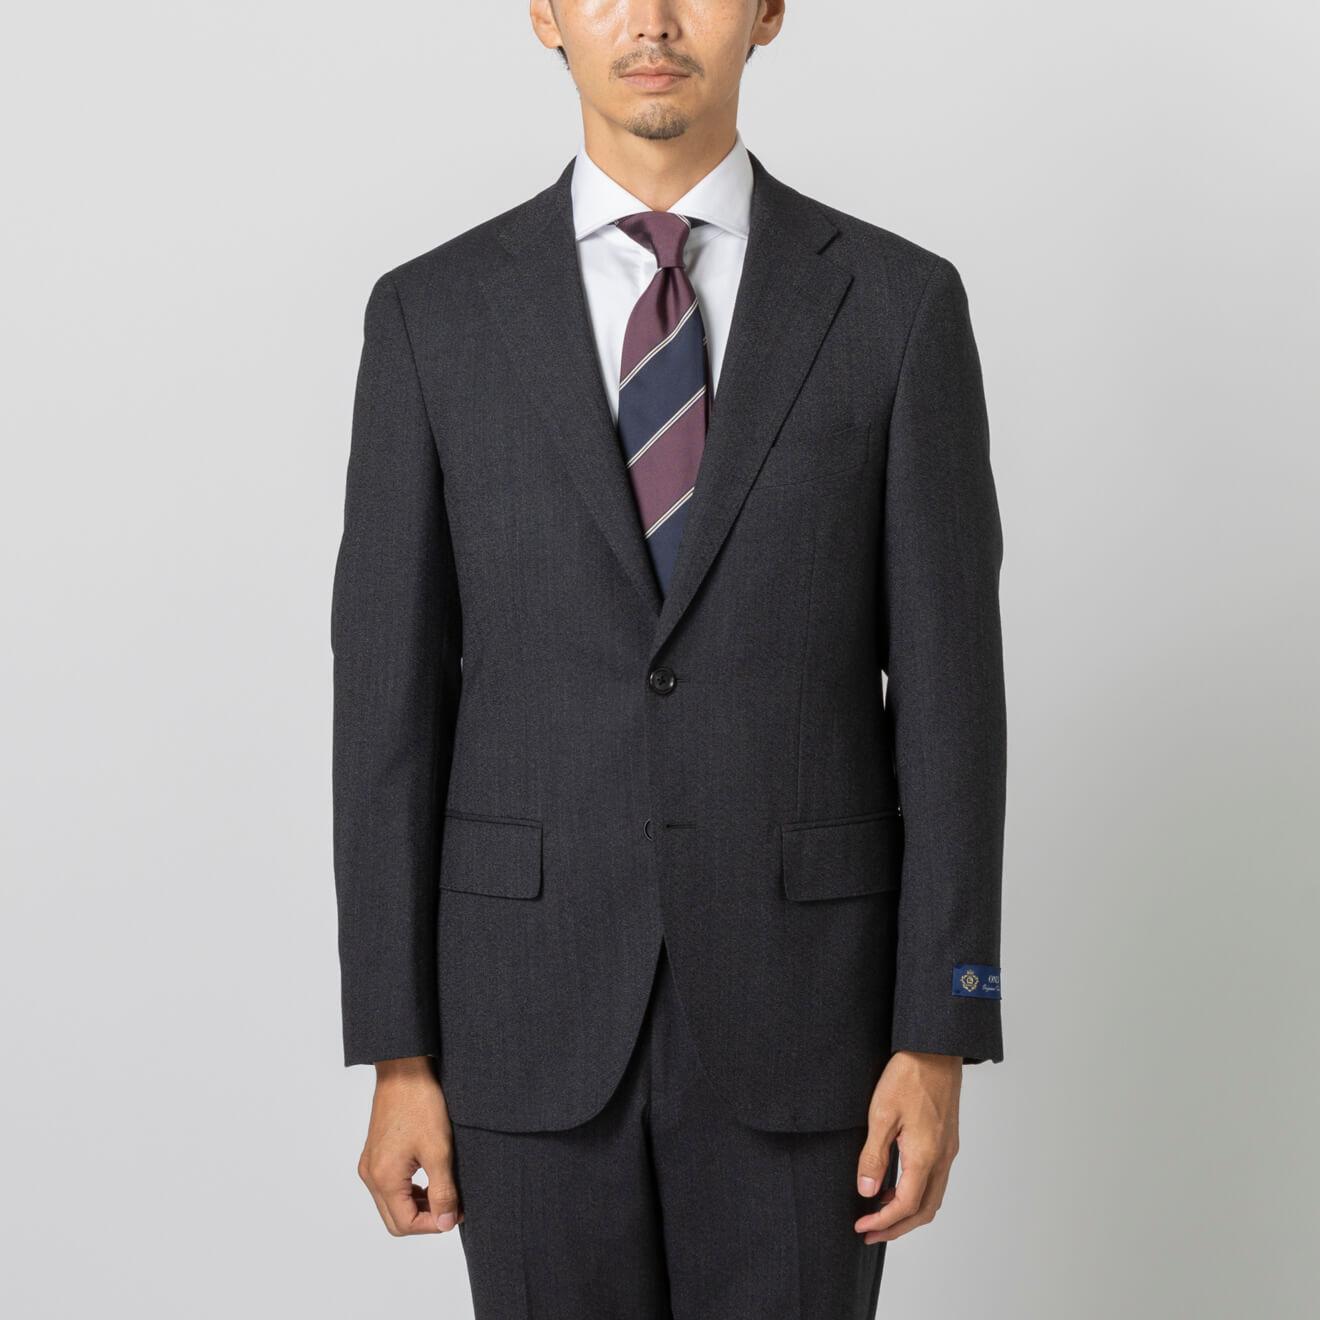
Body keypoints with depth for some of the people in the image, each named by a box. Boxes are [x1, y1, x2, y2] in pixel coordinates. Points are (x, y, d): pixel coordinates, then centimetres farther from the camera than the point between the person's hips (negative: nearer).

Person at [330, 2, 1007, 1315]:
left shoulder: (897, 302, -1)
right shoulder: (433, 313, 1)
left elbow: (946, 689, -2)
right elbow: (389, 705, 0)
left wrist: (938, 1044, -6)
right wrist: (396, 1056, -2)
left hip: (801, 1001, 0)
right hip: (537, 1003, 1)